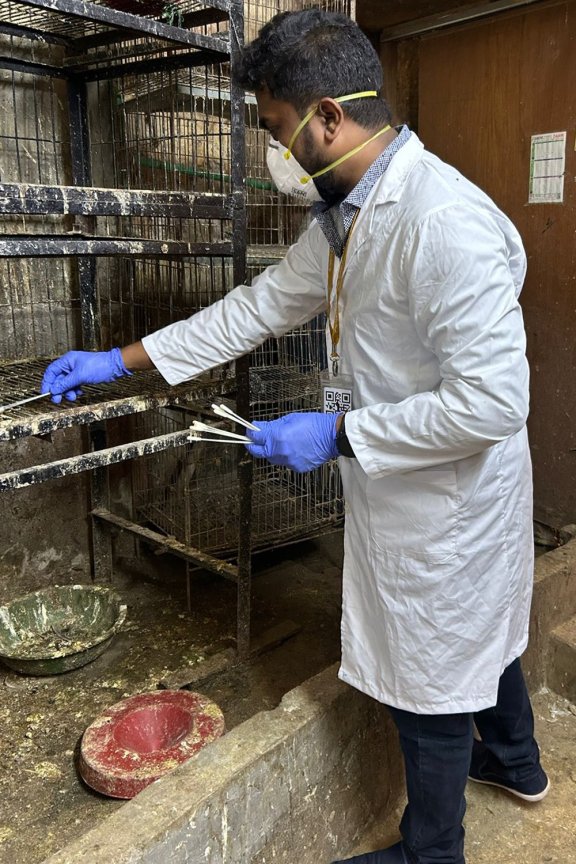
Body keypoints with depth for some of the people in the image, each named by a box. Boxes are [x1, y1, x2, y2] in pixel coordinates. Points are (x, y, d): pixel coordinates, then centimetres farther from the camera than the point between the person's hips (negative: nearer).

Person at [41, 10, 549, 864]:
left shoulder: (444, 222, -29)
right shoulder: (348, 213, 2)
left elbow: (493, 400, -31)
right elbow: (262, 304, 9)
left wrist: (338, 435, -23)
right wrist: (121, 360, 9)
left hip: (449, 500, -9)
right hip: (407, 491, 9)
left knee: (433, 677, 11)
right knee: (477, 634, 28)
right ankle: (516, 762, 56)